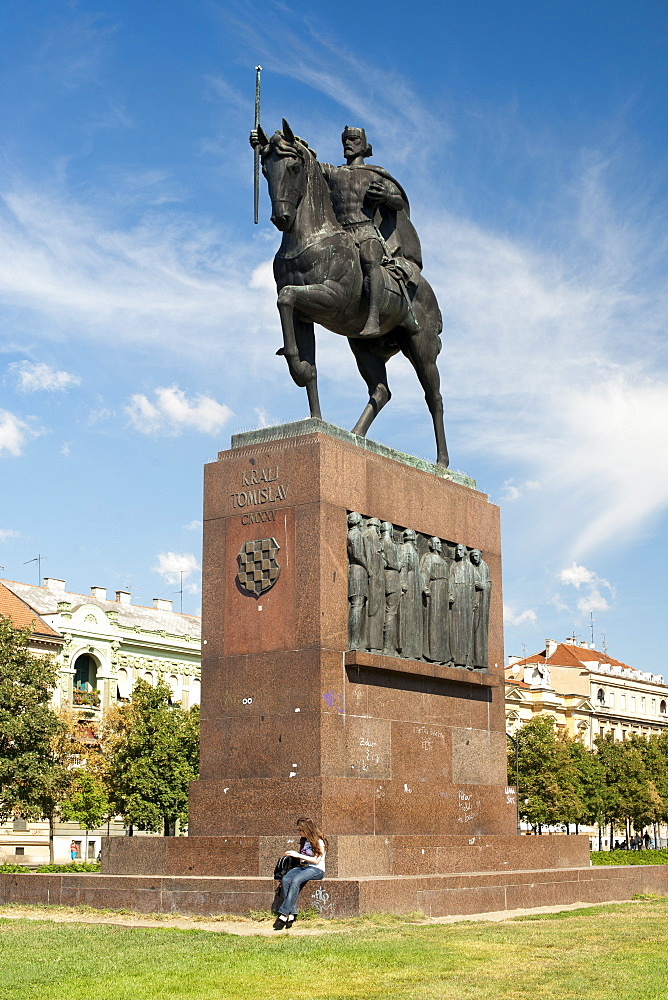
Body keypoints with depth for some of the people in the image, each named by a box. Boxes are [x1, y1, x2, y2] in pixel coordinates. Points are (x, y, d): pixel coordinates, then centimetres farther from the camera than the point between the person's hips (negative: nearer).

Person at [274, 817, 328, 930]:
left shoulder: (319, 842, -5)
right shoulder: (304, 841, 19)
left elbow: (316, 860, -13)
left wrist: (298, 855, -15)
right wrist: (293, 854, 7)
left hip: (316, 870, -7)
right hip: (302, 867, 7)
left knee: (296, 880, -35)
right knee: (285, 880, -25)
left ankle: (283, 914, -38)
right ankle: (292, 913, -31)